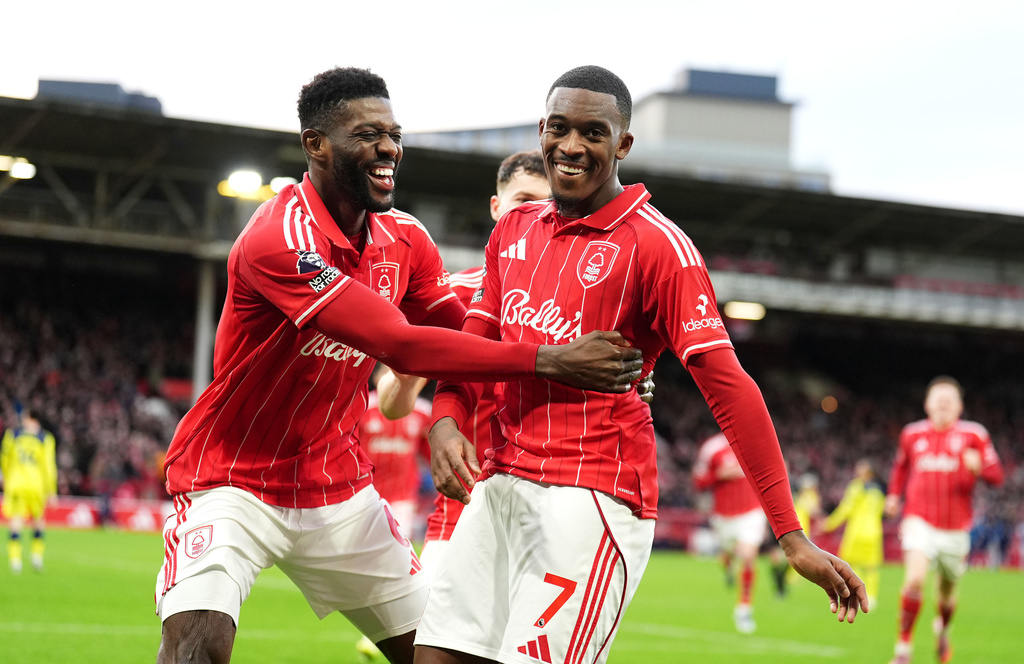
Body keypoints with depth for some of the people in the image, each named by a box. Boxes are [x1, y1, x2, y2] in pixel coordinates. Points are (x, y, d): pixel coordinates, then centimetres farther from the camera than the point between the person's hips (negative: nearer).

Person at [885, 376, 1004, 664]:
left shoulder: (973, 435, -2)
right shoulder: (912, 434, 5)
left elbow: (997, 476, -5)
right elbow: (901, 465, 25)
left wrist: (979, 466, -25)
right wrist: (894, 494, 13)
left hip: (955, 528, 1)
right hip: (919, 520, -1)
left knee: (948, 592, 14)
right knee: (915, 579, -24)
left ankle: (943, 628, 49)